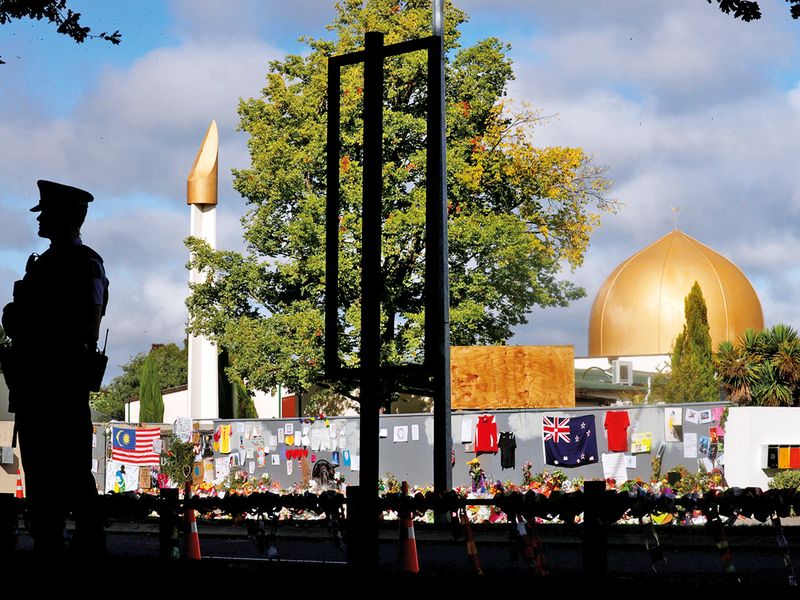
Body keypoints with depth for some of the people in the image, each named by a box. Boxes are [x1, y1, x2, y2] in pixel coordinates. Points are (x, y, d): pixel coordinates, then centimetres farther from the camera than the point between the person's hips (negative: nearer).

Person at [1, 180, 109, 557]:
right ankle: (46, 544, 11)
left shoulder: (85, 265, -5)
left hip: (64, 380, -9)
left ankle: (89, 544, -6)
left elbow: (88, 329, -12)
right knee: (38, 468, 7)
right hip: (32, 380, 9)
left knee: (73, 470, -8)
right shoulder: (43, 263, 21)